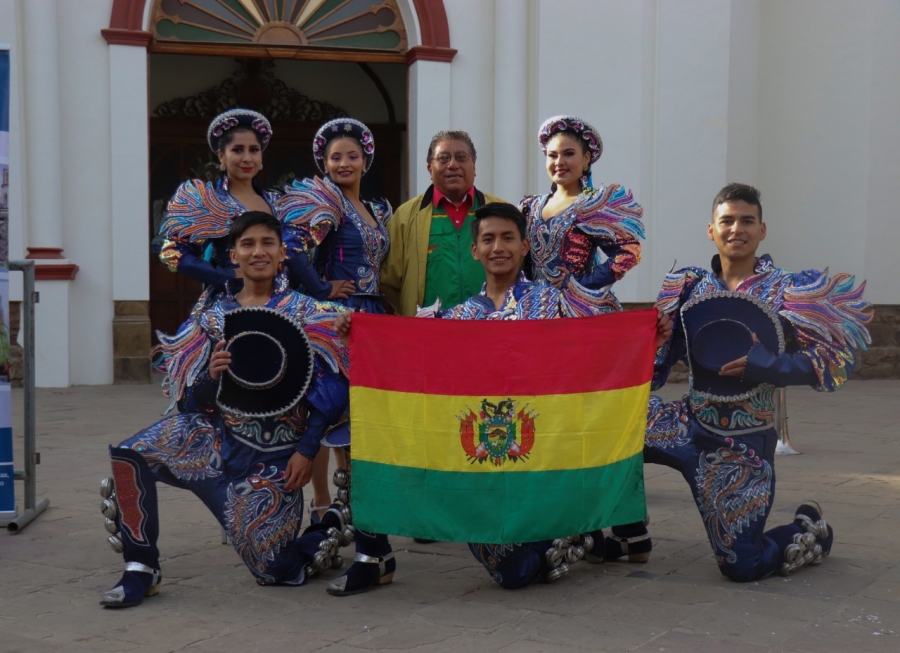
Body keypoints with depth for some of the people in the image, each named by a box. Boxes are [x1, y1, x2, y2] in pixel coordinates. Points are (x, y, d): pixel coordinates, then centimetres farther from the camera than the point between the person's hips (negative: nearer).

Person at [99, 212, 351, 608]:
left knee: (277, 570, 0)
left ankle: (330, 528, 31)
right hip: (218, 436, 3)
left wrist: (306, 451, -13)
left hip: (275, 455, -3)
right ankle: (141, 569, -10)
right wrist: (211, 376, -18)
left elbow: (331, 390, -5)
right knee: (131, 456, -21)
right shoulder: (213, 315, 5)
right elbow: (192, 401, 4)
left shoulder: (305, 312, -1)